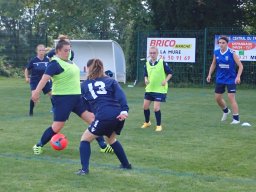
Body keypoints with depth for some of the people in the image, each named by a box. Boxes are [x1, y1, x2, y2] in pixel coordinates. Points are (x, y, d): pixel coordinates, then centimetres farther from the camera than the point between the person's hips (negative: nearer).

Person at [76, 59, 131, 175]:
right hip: (119, 116, 4)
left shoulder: (85, 85, 17)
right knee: (111, 139, 32)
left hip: (104, 117, -4)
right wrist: (124, 110, -10)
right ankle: (126, 165, 37)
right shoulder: (111, 81, 19)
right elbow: (120, 95, 1)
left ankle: (84, 169, -1)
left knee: (85, 139, 13)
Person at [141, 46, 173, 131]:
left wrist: (165, 80, -16)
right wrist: (146, 79, -4)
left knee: (156, 108, -10)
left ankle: (159, 125, 7)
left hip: (159, 89, -5)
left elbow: (170, 73, -3)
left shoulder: (162, 63, -9)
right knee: (145, 106, 8)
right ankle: (147, 122, 32)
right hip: (149, 89, 5)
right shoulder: (147, 64, 4)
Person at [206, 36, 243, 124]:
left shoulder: (232, 53, -14)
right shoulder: (216, 52, -1)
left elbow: (240, 66, -11)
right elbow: (213, 64, 15)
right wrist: (209, 74, 6)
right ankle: (226, 111, 39)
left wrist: (238, 76, -23)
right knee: (218, 98, 10)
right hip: (220, 79, 5)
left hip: (231, 79, -5)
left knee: (231, 97, -13)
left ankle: (236, 118, -5)